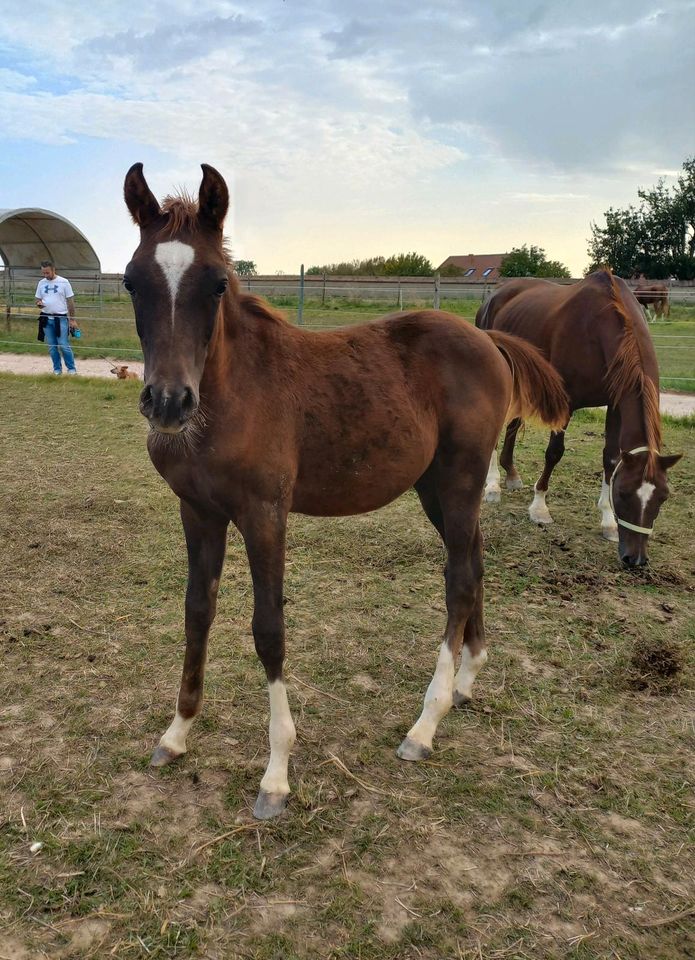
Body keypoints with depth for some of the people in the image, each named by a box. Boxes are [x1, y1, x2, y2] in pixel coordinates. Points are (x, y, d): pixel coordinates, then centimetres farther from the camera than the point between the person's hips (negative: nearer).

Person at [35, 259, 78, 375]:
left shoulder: (63, 282, -4)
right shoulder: (41, 283, 8)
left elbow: (70, 301, -1)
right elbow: (38, 299, 15)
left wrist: (72, 319, -4)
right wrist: (39, 303, -11)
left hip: (61, 318, -4)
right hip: (47, 318, 4)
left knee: (63, 345, -9)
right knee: (52, 347, 8)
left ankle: (71, 368, 3)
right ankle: (57, 369, 18)